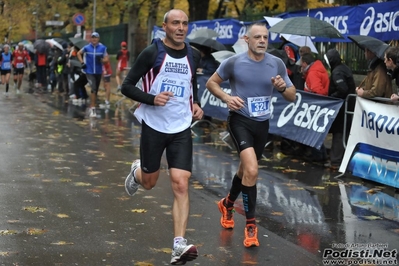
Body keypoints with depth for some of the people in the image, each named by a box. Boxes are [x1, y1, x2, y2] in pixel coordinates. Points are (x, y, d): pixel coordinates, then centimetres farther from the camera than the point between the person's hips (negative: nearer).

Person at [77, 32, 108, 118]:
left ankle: (92, 106, 31)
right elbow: (79, 53, 14)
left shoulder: (103, 48, -5)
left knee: (96, 90, 14)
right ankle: (93, 109, -16)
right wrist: (82, 62, 3)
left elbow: (106, 59, -2)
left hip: (99, 72, 3)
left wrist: (101, 60, -22)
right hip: (89, 72, -2)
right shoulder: (86, 47, -4)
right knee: (93, 89, -17)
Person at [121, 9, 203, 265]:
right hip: (154, 126, -2)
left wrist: (196, 104, 7)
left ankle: (179, 245, -13)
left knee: (181, 185, -10)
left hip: (181, 129, 2)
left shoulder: (194, 55, 4)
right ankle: (136, 172, 52)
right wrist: (152, 99, -24)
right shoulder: (152, 53, -10)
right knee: (149, 182, 14)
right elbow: (127, 86, -9)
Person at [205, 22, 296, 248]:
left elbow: (292, 96, 3)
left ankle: (227, 204, 50)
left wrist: (283, 87, -20)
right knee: (252, 171, -23)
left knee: (246, 171, 21)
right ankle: (251, 225, -11)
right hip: (240, 120, -4)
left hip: (262, 124, 4)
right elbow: (211, 82, 3)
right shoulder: (234, 62, -10)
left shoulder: (277, 64, -3)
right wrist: (226, 97, -16)